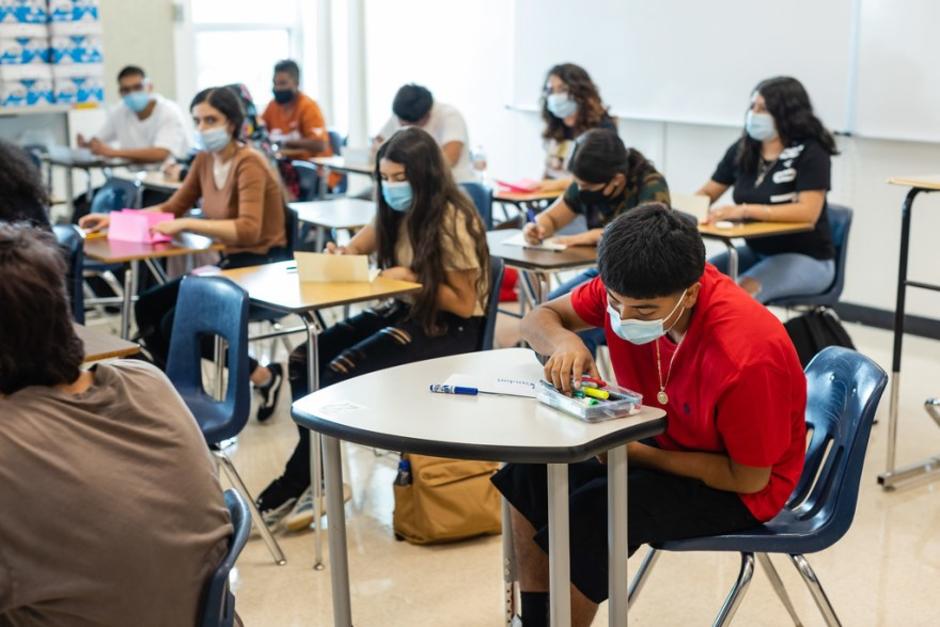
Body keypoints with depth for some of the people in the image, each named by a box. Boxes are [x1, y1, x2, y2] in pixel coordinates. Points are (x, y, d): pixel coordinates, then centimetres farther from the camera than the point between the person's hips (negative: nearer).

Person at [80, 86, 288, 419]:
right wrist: (115, 219, 7)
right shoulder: (204, 161, 7)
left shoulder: (249, 163, -17)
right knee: (148, 307, -3)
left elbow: (248, 230, -30)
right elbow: (172, 209, 18)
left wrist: (186, 225, -32)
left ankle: (264, 376, -3)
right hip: (231, 263, 8)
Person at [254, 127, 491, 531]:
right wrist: (341, 254, -7)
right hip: (404, 312, 8)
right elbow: (358, 249, 17)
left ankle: (290, 490, -9)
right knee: (305, 359, -10)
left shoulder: (451, 221, -17)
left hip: (449, 328, -8)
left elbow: (464, 304, -14)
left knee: (340, 373, -24)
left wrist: (411, 278, -20)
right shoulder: (396, 212, 5)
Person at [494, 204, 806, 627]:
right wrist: (564, 341, -26)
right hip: (661, 439, 7)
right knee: (533, 471, -10)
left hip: (735, 488, -7)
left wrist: (635, 452, -27)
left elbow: (750, 478, -23)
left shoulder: (746, 354, -33)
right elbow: (540, 318, -2)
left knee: (593, 512, -28)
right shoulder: (629, 291, -16)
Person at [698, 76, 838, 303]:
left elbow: (808, 212, -26)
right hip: (757, 251, 6)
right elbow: (706, 194, 10)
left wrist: (745, 211, -35)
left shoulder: (810, 153, -13)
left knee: (742, 291, -32)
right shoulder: (742, 150, 4)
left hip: (807, 259, -6)